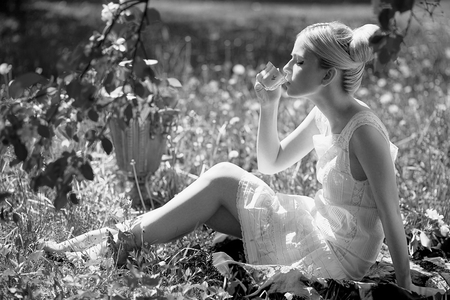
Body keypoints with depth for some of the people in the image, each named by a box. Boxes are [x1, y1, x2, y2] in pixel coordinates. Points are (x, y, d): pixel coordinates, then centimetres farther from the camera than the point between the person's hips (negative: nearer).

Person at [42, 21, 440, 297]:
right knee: (216, 189, -1)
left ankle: (125, 241, -5)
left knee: (223, 180, -12)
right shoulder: (323, 116, 2)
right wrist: (269, 105, -1)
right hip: (320, 228, 8)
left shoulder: (363, 130, -23)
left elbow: (391, 215, -21)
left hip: (339, 257, -8)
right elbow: (271, 163, 13)